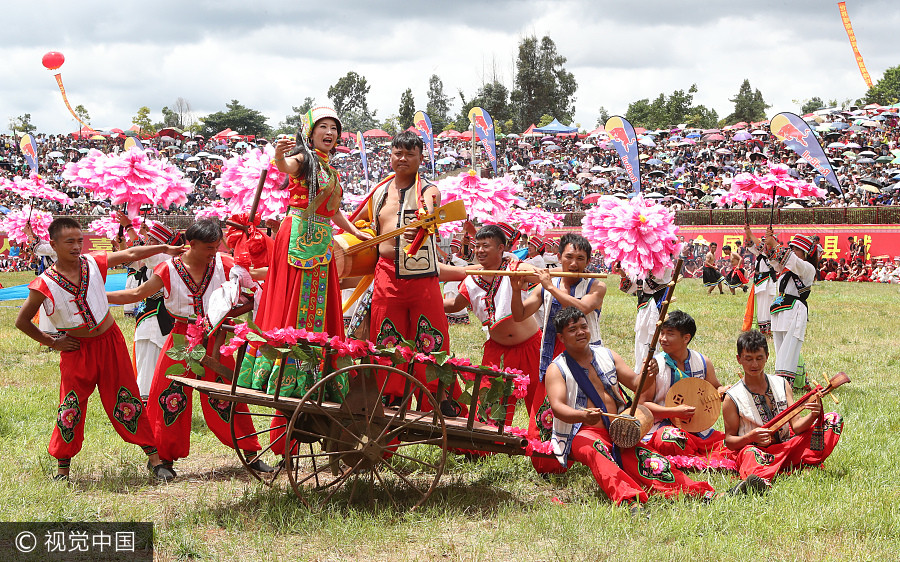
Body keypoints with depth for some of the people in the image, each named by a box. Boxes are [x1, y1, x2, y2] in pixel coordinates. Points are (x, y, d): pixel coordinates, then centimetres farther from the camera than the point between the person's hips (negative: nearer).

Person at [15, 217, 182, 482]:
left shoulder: (94, 263, -5)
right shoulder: (45, 284, -13)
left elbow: (130, 254, 7)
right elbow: (22, 321, -3)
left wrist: (164, 248, 6)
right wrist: (51, 342, -1)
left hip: (110, 341, 2)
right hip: (75, 349, -2)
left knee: (127, 401, 4)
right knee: (70, 408, 2)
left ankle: (154, 459, 8)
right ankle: (62, 467, 16)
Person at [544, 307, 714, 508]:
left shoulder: (607, 356, 15)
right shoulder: (556, 369, 0)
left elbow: (635, 384, 13)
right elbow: (557, 407, -15)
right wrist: (583, 416, -37)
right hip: (583, 433, -5)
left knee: (648, 458, -22)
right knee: (595, 451, -37)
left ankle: (689, 489, -39)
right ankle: (626, 497, -59)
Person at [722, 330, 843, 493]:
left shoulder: (782, 385, 9)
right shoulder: (733, 398, -2)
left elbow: (796, 426, 2)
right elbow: (729, 440, -1)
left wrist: (813, 415, -20)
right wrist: (751, 437, -22)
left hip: (786, 446, 5)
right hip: (755, 448, -5)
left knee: (833, 419, -5)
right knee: (751, 454, -43)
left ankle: (809, 463, -26)